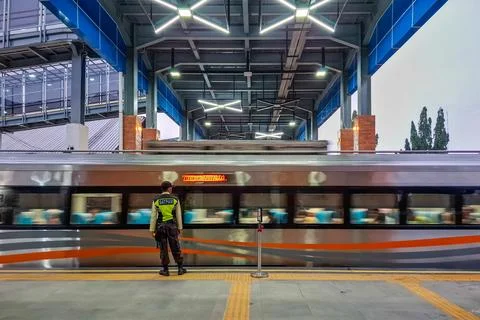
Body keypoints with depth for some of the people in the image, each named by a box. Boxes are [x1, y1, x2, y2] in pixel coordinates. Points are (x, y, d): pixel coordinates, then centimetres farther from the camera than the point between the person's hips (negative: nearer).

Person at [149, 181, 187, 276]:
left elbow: (153, 216, -3)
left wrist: (152, 230, 1)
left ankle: (165, 270, 9)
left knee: (163, 249, 6)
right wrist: (180, 228, 8)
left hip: (160, 227, 0)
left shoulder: (156, 200, -1)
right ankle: (180, 268, 11)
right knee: (176, 248, 7)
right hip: (172, 226, 0)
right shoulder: (175, 199, -1)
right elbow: (178, 215, 1)